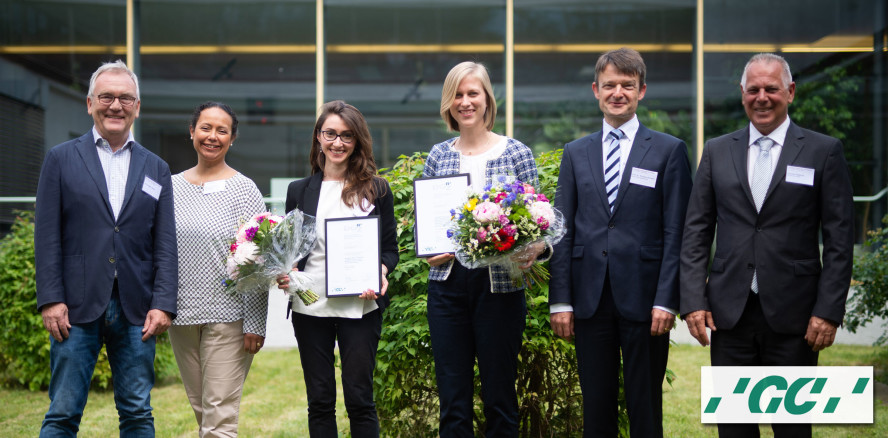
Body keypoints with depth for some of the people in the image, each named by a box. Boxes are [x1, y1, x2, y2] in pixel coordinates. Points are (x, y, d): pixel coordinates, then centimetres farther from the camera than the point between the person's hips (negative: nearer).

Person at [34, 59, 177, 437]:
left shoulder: (156, 169, 13)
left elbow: (165, 244, 7)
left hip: (136, 311, 2)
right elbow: (47, 236, 1)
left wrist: (163, 304, -3)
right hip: (77, 307, -2)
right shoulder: (61, 159, 7)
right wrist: (51, 300, -8)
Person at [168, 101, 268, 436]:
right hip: (181, 315, 5)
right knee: (199, 410, 12)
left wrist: (255, 323, -10)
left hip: (228, 317, -5)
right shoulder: (172, 186, 9)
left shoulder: (244, 190, -3)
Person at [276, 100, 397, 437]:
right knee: (319, 400, 7)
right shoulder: (300, 191, 10)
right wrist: (284, 274, -7)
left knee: (359, 398, 0)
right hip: (310, 306, 2)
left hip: (360, 306, -2)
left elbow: (390, 248, 7)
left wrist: (379, 274, -13)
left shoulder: (376, 189, 5)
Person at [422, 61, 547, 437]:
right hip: (447, 284, 3)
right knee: (452, 398, 6)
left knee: (499, 396, 4)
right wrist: (429, 250, -8)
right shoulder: (438, 156, 9)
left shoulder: (517, 154, 1)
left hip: (498, 285, -2)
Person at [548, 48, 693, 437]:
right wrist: (560, 300, 1)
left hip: (643, 299, -3)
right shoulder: (576, 153, 11)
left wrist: (666, 300, -11)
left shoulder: (669, 151, 2)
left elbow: (676, 233, -3)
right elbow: (563, 231, 8)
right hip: (590, 299, 3)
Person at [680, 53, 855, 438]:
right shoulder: (717, 151, 10)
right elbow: (696, 232, 8)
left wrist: (829, 310, -8)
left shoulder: (823, 151, 2)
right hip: (730, 314, 2)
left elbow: (839, 240, -1)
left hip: (793, 316, -2)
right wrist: (693, 300, -1)